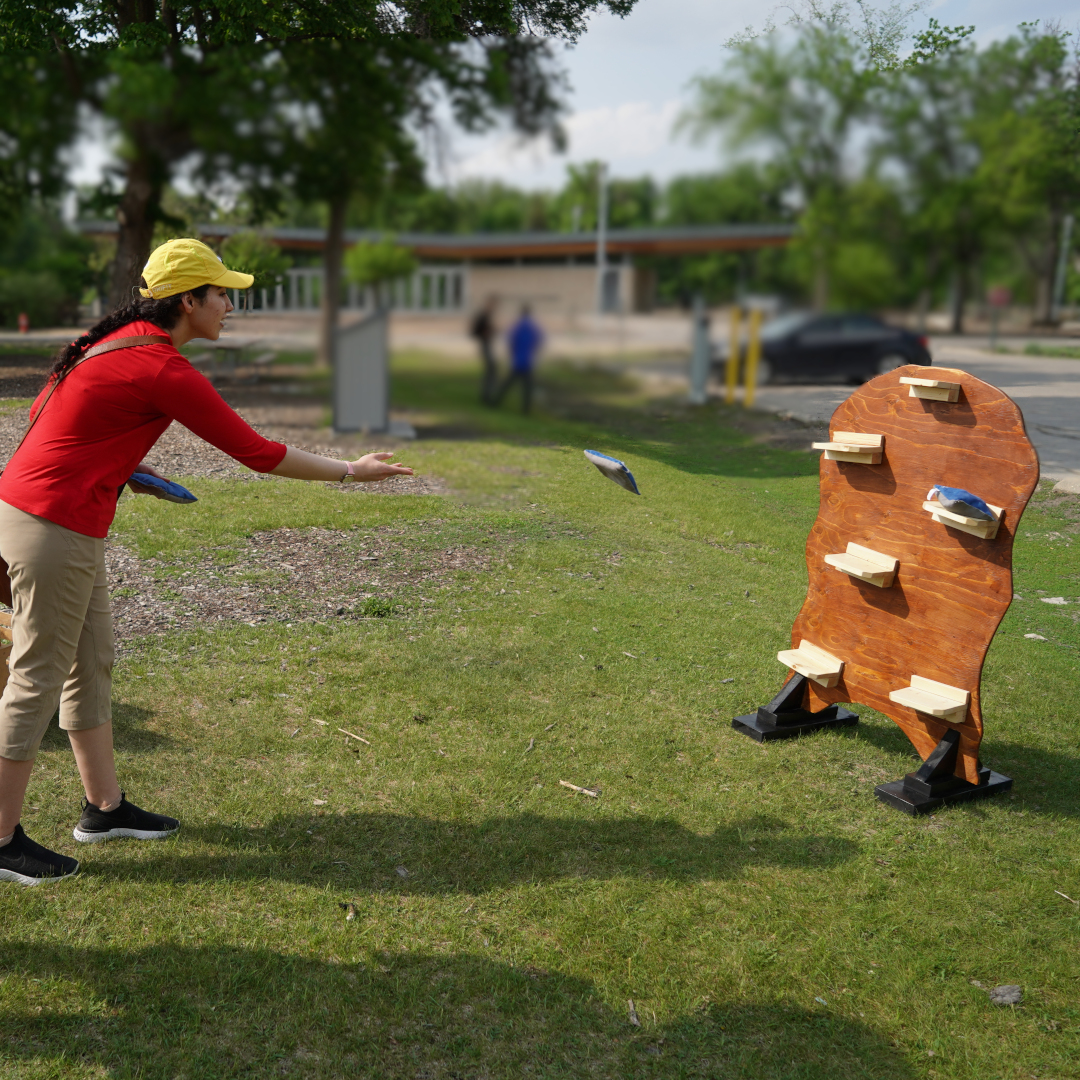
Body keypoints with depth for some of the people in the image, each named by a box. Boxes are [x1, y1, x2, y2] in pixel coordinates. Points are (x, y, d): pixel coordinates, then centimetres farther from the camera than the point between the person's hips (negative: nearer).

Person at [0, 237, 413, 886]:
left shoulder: (121, 340, 9)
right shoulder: (166, 371, -19)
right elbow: (257, 452, -15)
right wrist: (352, 471, -7)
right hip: (56, 530, -10)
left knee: (92, 663, 16)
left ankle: (105, 807, 28)